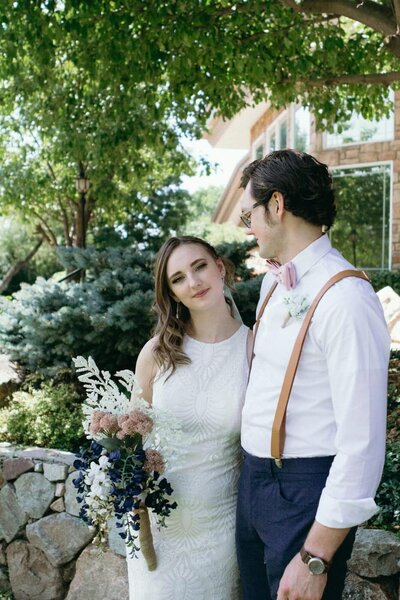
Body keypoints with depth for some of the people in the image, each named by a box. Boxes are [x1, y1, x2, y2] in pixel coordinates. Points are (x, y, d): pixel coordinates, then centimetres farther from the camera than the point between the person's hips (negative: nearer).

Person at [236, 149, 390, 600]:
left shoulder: (345, 299, -22)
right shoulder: (273, 281, 6)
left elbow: (362, 442, -23)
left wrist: (315, 558, -20)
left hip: (305, 490, -8)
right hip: (253, 478, 8)